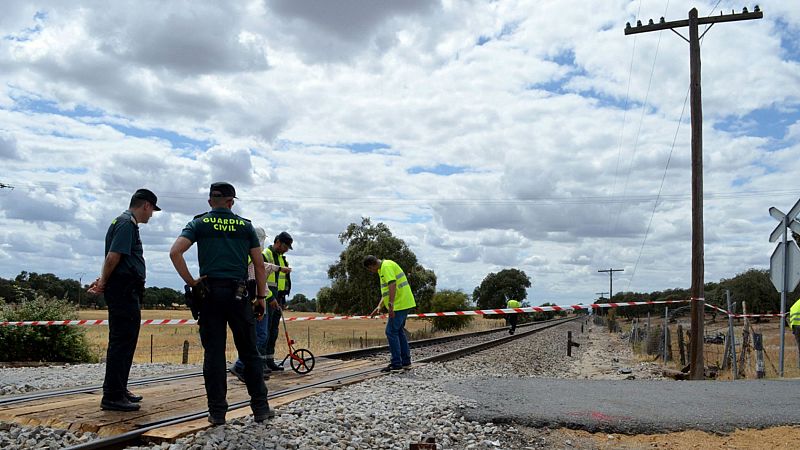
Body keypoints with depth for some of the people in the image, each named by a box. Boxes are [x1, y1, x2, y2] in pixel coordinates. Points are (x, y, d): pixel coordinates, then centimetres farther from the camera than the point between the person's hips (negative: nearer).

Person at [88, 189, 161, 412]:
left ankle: (119, 390, 24)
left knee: (125, 341, 15)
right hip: (125, 291, -10)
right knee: (121, 341, -8)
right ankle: (112, 396, -5)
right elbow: (113, 256, -20)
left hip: (126, 292, 10)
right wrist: (103, 283, -8)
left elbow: (113, 258, 23)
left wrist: (102, 282, 13)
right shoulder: (127, 223, -12)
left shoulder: (125, 222, 21)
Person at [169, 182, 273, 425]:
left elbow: (175, 252, -7)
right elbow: (259, 264, 7)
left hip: (210, 293, 0)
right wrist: (261, 296, 11)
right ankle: (260, 408, 10)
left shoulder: (199, 224, 8)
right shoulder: (245, 225, 10)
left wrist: (190, 281, -1)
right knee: (249, 353, 7)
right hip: (239, 294, 0)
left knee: (213, 353, 3)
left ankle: (217, 412, 5)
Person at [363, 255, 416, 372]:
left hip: (399, 304, -11)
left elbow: (392, 285, -25)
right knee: (399, 331, 16)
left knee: (391, 332, -7)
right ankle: (406, 362, 21)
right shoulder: (383, 268, 21)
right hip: (404, 304, 11)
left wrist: (391, 305, -28)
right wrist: (379, 306, 21)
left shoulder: (386, 266, -12)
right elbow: (386, 291, 28)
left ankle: (396, 364, -5)